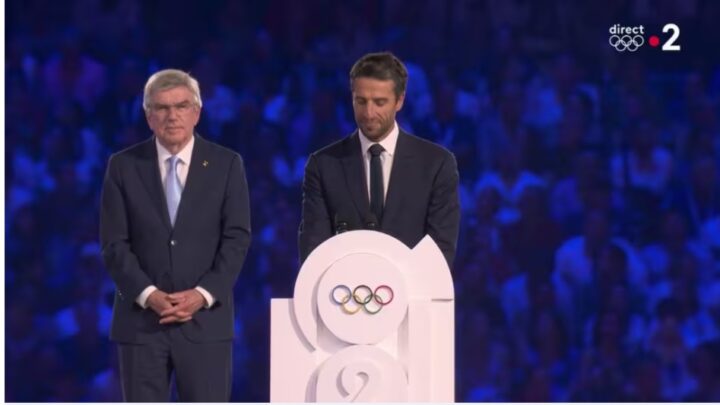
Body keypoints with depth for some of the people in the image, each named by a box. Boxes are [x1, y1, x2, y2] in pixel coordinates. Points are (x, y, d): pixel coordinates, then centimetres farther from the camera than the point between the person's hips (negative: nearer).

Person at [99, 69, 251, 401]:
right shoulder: (123, 166, 5)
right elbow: (114, 244, 0)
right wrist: (148, 295, -13)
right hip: (141, 320, 0)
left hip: (205, 318, 0)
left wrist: (203, 294, -13)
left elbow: (237, 238, 0)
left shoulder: (226, 164, 4)